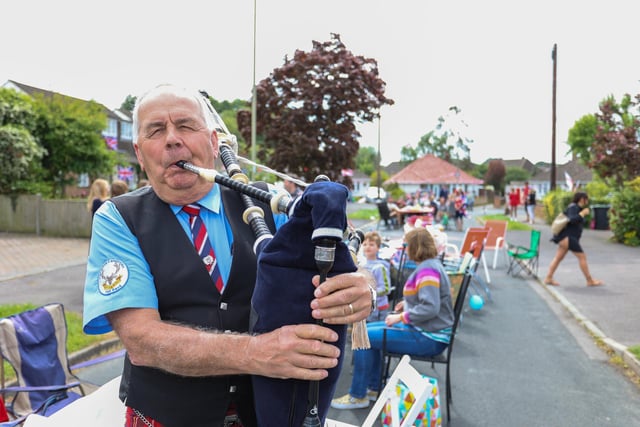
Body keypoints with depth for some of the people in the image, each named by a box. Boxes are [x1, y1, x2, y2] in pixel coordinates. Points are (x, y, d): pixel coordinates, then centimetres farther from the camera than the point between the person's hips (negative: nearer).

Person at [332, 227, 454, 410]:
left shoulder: (428, 270, -21)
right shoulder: (429, 265, 11)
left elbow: (430, 308, -30)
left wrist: (401, 317, -19)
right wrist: (408, 303, 12)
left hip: (429, 337, -11)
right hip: (422, 329, 11)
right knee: (368, 329, 15)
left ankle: (357, 397, 0)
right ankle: (375, 387, 20)